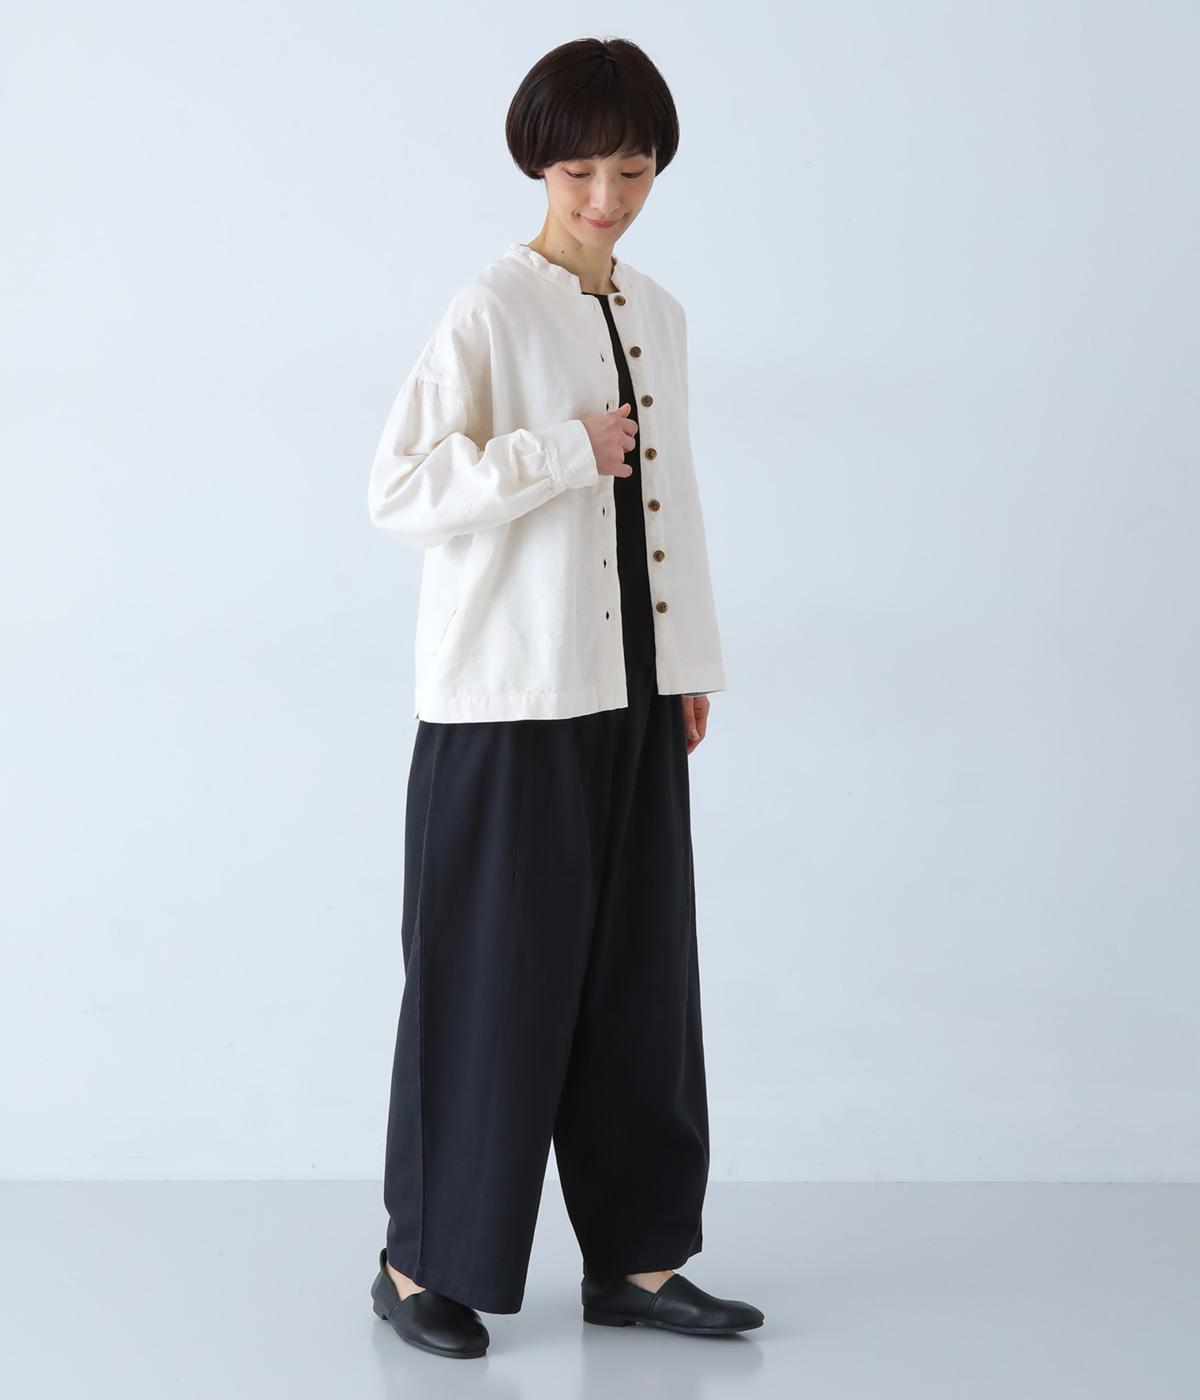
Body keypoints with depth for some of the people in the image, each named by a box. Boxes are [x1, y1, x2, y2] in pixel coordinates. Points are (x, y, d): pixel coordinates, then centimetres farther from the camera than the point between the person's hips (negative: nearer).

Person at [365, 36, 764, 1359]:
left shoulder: (658, 316, 12)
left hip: (630, 696, 7)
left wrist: (691, 667, 16)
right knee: (490, 980, 0)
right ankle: (422, 1261, 14)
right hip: (508, 702, -6)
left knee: (637, 973, 9)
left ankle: (633, 1257, 20)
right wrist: (566, 452, -19)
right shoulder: (489, 312, -8)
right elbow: (398, 488, -15)